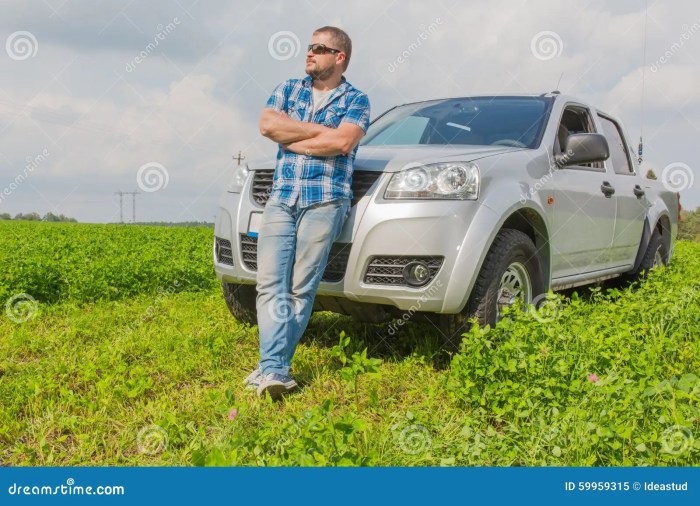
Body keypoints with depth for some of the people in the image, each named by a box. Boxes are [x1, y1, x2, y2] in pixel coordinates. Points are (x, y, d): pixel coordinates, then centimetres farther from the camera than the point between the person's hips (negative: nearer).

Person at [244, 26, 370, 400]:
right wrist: (321, 130, -2)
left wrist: (290, 140, -4)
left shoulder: (355, 100, 8)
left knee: (301, 289, -4)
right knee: (270, 285, -9)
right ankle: (274, 369, -11)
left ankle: (272, 368, 2)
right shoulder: (288, 89, 19)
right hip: (280, 199, 4)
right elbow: (267, 124, 0)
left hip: (324, 201, -3)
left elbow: (342, 143, -12)